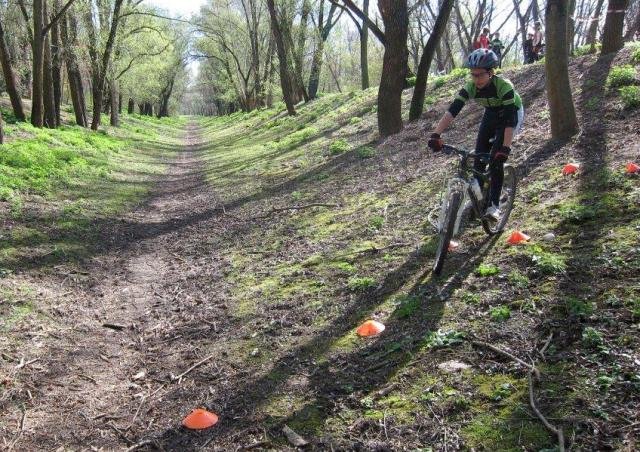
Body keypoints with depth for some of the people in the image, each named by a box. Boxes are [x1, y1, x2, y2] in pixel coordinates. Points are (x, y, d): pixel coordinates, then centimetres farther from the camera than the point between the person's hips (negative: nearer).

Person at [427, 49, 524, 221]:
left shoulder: (504, 86, -36)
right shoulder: (471, 87, -24)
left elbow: (510, 119, -40)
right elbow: (452, 111, -32)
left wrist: (505, 148, -49)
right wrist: (436, 135, -45)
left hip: (512, 113, -5)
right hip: (492, 114, 5)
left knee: (496, 158, -19)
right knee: (479, 156, -6)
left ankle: (494, 205, -13)